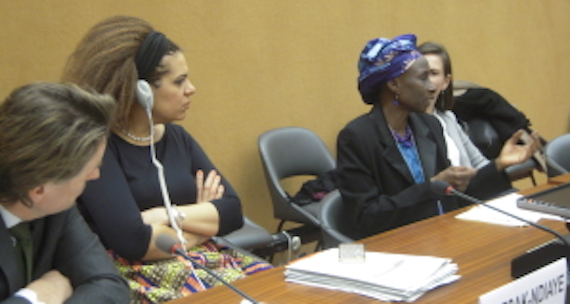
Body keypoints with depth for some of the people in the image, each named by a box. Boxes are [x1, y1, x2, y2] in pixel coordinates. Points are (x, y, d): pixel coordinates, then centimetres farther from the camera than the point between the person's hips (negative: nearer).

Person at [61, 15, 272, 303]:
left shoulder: (177, 137, 13)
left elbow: (233, 211, 5)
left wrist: (167, 217, -12)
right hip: (138, 274, -7)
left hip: (205, 260, 7)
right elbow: (132, 241, -20)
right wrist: (202, 224, -4)